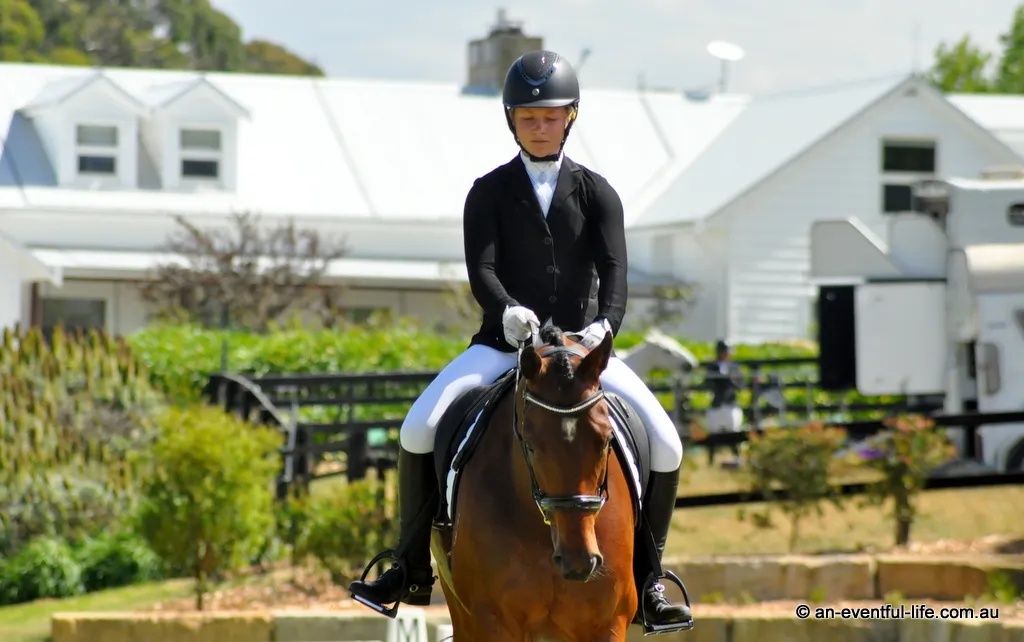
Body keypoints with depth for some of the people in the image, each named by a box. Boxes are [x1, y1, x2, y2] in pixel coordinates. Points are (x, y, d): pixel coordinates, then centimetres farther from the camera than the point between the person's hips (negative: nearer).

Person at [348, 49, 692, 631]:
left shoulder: (596, 194, 4)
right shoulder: (489, 194, 3)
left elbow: (615, 270, -10)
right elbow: (481, 269, -12)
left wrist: (604, 326, -32)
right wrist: (507, 312, -35)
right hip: (506, 343, 0)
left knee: (666, 445, -17)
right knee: (420, 429, -22)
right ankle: (412, 569, -5)